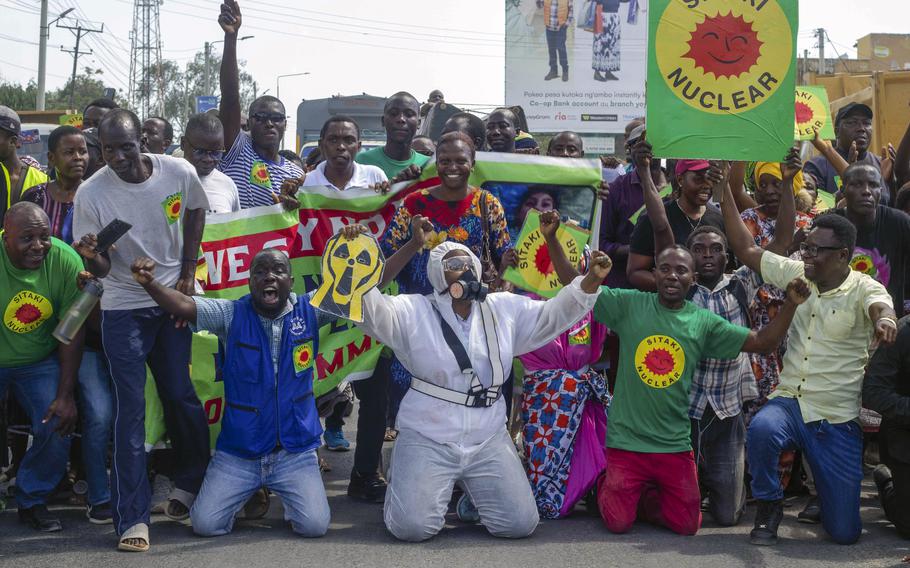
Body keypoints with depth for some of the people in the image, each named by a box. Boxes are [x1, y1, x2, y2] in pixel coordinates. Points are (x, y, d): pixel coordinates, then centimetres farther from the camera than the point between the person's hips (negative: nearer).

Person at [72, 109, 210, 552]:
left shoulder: (178, 172, -12)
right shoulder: (90, 194, -16)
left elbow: (196, 211, 10)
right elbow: (101, 270, -13)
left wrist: (188, 271, 3)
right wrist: (92, 256, -37)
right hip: (123, 308, -2)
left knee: (180, 394, 6)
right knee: (130, 407, -5)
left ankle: (190, 482, 31)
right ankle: (132, 517, -2)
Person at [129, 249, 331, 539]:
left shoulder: (309, 311, -3)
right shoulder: (231, 315, -5)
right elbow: (182, 305, -18)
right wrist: (149, 283, -37)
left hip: (295, 452, 0)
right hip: (238, 452, 1)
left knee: (315, 525, -15)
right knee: (205, 524, -9)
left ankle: (289, 496, 21)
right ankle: (247, 492, 25)